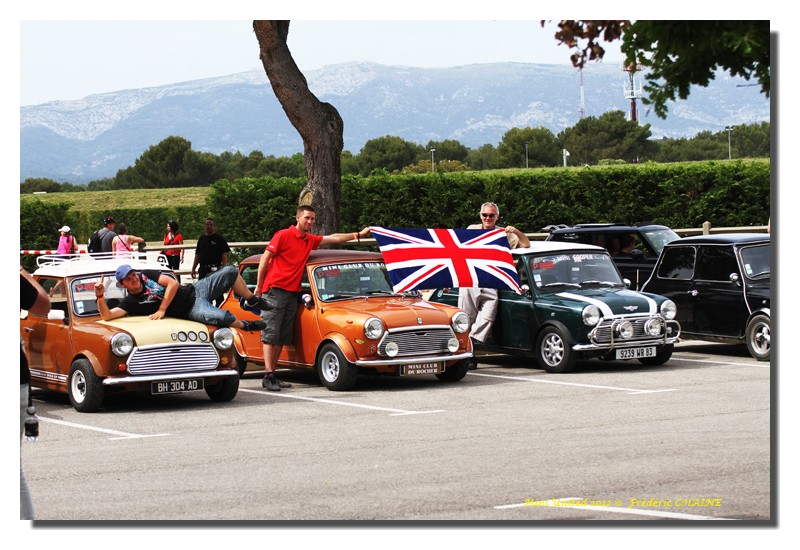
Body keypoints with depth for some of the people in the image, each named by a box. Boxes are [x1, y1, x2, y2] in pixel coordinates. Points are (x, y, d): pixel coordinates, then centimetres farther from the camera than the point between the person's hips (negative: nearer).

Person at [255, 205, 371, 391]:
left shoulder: (310, 240, 15)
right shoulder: (283, 235, -6)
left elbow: (334, 238, 26)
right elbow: (265, 259, -4)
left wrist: (359, 234, 27)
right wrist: (259, 287, -4)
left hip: (292, 293, 7)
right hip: (275, 290, -7)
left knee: (282, 337, 6)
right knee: (270, 334, -10)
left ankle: (273, 373, 10)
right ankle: (268, 376, -15)